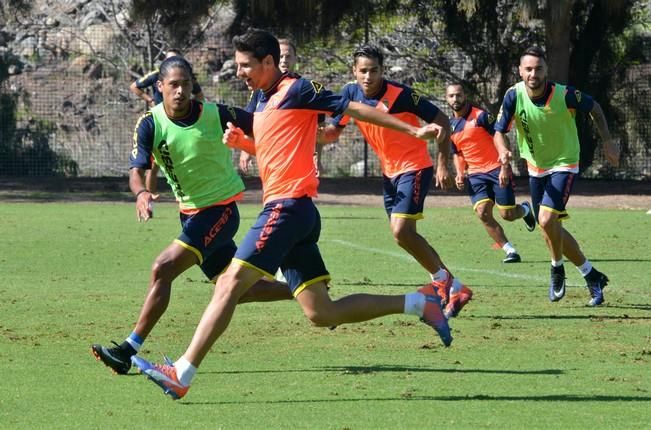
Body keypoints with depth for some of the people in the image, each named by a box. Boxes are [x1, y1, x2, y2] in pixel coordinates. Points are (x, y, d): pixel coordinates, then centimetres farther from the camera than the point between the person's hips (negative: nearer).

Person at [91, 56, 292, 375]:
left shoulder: (216, 115, -16)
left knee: (163, 269, -20)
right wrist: (141, 193, -39)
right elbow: (137, 169, -19)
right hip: (190, 212, 5)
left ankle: (129, 350, -17)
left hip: (220, 209, -5)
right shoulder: (150, 124, -9)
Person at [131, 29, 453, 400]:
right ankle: (419, 304, 12)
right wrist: (240, 141, 11)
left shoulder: (297, 90, -7)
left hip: (289, 206, -10)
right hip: (283, 207, 10)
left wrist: (413, 130, -8)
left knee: (231, 283, -13)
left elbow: (355, 108, -5)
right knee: (322, 313, 7)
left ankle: (181, 375, -15)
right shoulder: (261, 99, 20)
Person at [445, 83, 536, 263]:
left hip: (496, 169, -5)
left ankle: (525, 209, 31)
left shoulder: (480, 116, -9)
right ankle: (510, 250, -6)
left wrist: (505, 167, -19)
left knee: (507, 214, -6)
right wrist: (460, 174, 5)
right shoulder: (450, 126, 10)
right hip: (475, 175, 5)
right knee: (483, 213, -15)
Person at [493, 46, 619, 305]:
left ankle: (557, 269, 3)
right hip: (536, 167, 5)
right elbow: (500, 131, -12)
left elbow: (594, 108, -4)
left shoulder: (564, 95, -23)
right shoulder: (514, 96, -16)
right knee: (550, 228, 8)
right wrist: (503, 151, -33)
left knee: (547, 219, -23)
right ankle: (592, 277, 24)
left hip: (564, 165, -5)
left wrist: (607, 142, -6)